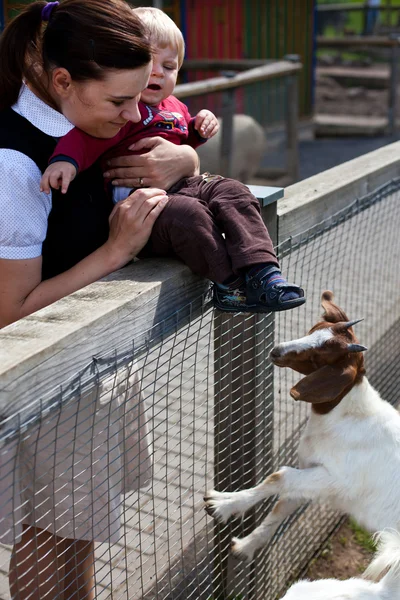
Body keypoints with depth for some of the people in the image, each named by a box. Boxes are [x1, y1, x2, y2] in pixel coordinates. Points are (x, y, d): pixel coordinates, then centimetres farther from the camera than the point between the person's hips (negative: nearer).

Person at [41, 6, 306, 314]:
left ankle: (263, 271, -23)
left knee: (233, 193, -12)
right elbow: (86, 135, -25)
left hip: (182, 186, 9)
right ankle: (230, 284, -27)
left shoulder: (173, 107, 21)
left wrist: (200, 127, 17)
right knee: (189, 214, -35)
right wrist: (65, 160, -46)